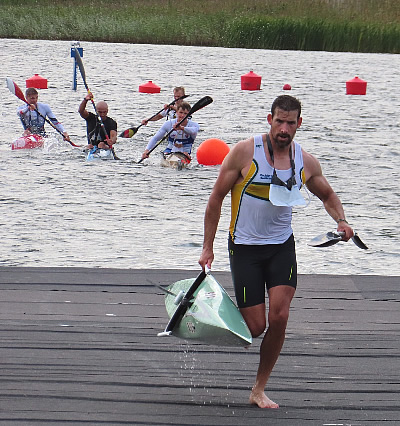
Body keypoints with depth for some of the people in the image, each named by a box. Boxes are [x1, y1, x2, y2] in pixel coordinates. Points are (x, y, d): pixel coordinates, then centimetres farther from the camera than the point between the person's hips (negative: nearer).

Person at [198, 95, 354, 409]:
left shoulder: (306, 162, -2)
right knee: (255, 328, -7)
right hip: (245, 246, -3)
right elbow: (216, 197, -5)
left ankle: (259, 390, 6)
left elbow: (328, 196, 18)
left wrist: (341, 221, -4)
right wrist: (208, 248, -5)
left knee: (279, 317, -11)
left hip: (282, 246, 3)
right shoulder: (245, 153, -13)